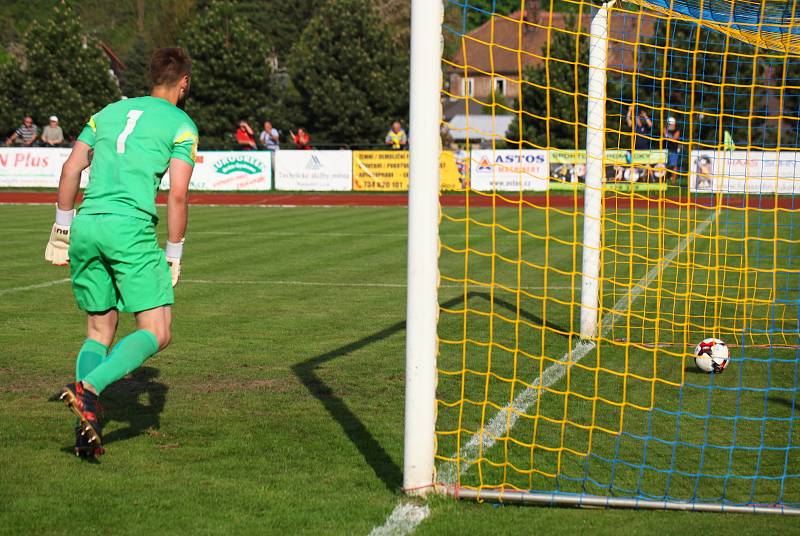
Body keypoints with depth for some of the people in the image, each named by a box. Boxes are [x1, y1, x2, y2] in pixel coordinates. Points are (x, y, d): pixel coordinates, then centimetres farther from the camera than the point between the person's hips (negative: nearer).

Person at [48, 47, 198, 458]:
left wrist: (62, 229, 21)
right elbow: (177, 194, -2)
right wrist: (174, 255, 4)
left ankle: (86, 425, 3)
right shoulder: (181, 125, 5)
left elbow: (71, 168, 16)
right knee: (156, 334, -2)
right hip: (131, 226, -6)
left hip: (86, 224, 6)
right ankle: (88, 388, -22)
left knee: (99, 332, 15)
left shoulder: (109, 112, 21)